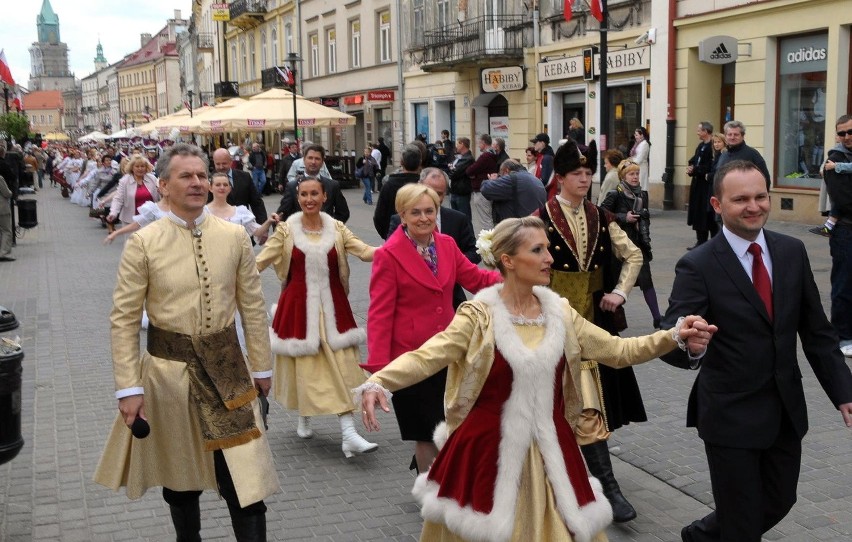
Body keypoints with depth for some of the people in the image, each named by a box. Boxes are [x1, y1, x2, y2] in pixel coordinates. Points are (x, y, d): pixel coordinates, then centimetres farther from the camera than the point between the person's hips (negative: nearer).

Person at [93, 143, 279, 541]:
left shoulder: (234, 237, -2)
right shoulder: (143, 243, -8)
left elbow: (252, 306, 4)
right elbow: (123, 318, -7)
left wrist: (261, 366, 7)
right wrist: (129, 388, -9)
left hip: (226, 366, 1)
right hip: (168, 369, 0)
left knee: (245, 474, -3)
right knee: (180, 476, 17)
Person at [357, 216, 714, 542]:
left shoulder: (559, 312, 3)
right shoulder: (479, 315, -11)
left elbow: (617, 351, 6)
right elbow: (427, 356, -21)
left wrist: (675, 336, -8)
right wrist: (377, 383, -39)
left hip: (549, 452, 4)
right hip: (490, 452, -4)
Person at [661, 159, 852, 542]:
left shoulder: (792, 252, 0)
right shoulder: (698, 266, -16)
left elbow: (816, 331, 6)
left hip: (787, 409, 6)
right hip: (731, 414, -5)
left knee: (778, 502, 21)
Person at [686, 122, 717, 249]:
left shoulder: (712, 147, -17)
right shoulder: (701, 146, 13)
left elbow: (711, 167, -22)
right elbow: (694, 161, 20)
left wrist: (695, 170, -14)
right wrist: (691, 168, -1)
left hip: (708, 185, -9)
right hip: (698, 185, 9)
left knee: (709, 215, -4)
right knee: (698, 213, 11)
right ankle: (701, 241, 18)